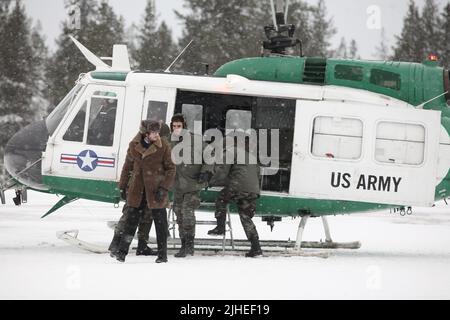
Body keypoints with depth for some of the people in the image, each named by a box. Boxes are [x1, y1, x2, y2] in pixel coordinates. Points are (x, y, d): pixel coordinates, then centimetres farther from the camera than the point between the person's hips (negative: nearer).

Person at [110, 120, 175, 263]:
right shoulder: (134, 145, 1)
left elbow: (170, 168, -3)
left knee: (160, 221, 3)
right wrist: (123, 186, 14)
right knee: (131, 219, 3)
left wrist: (164, 187, -12)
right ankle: (122, 251, 6)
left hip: (156, 189, -2)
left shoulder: (163, 146, -7)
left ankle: (162, 254, 12)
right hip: (138, 189, 2)